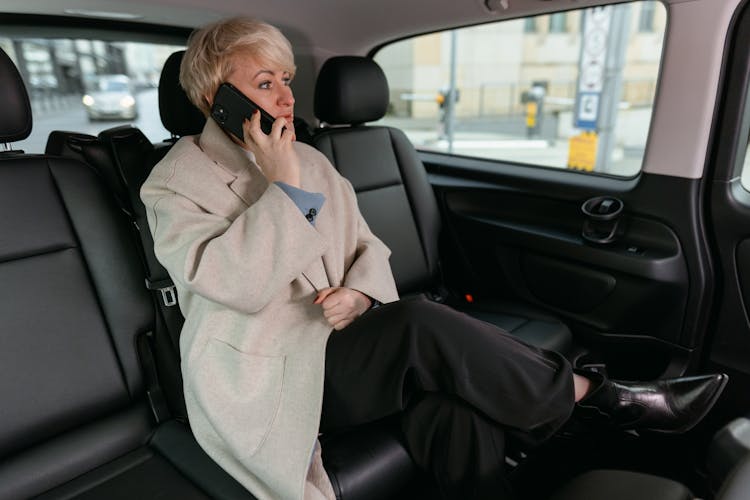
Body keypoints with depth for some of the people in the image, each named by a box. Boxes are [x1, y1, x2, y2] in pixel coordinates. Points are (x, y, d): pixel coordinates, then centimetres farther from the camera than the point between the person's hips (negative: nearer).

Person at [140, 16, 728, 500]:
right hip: (267, 382, -5)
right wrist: (284, 187, -19)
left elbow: (368, 248, 12)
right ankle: (599, 396, -10)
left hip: (337, 348, 5)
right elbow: (237, 285, -19)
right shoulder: (173, 186, -4)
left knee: (455, 404, -25)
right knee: (420, 324, -27)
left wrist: (360, 292, -9)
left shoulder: (313, 163, 13)